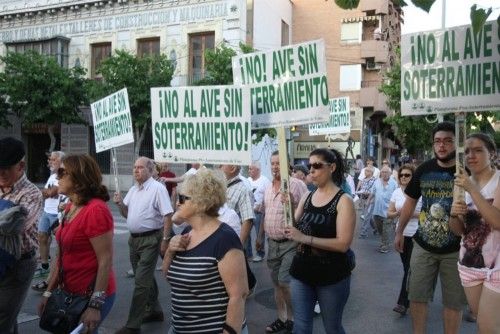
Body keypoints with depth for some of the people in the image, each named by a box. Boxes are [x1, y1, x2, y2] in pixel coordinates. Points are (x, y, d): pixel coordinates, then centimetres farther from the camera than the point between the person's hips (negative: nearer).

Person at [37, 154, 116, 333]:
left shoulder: (96, 210, -22)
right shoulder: (70, 208, 6)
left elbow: (106, 261, -23)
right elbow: (62, 255, 12)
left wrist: (95, 305, -22)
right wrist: (48, 292, 11)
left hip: (90, 296, -8)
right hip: (69, 293, 9)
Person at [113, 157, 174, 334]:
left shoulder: (158, 188, -13)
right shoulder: (133, 189, 10)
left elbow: (168, 216, -16)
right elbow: (126, 213, 16)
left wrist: (165, 239, -19)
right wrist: (120, 203, -4)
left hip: (150, 239, -8)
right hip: (134, 238, 8)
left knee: (141, 281, -6)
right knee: (145, 277, 19)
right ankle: (154, 310, 35)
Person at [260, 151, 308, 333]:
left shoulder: (296, 185, -13)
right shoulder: (268, 188, 10)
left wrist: (292, 204, -31)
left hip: (290, 243, -7)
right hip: (272, 243, 7)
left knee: (284, 282, -7)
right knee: (277, 282, 14)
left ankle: (293, 319, 15)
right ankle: (282, 319, 29)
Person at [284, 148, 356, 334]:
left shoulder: (343, 201, -12)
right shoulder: (306, 197, 4)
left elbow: (343, 244, -20)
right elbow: (294, 231, 7)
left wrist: (305, 238, -25)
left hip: (332, 276, -4)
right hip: (302, 272, 4)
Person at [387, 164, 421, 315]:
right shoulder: (396, 192, 5)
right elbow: (389, 214, 6)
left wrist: (413, 214, -21)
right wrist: (398, 213, -14)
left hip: (416, 235, -5)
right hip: (401, 234, 5)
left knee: (410, 268, -4)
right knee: (407, 267, 14)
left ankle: (403, 303, 1)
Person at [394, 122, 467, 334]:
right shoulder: (424, 170, -1)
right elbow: (410, 202, 11)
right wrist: (399, 232, 14)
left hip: (455, 249, -2)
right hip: (423, 246, 3)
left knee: (453, 302, 11)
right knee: (417, 297, 12)